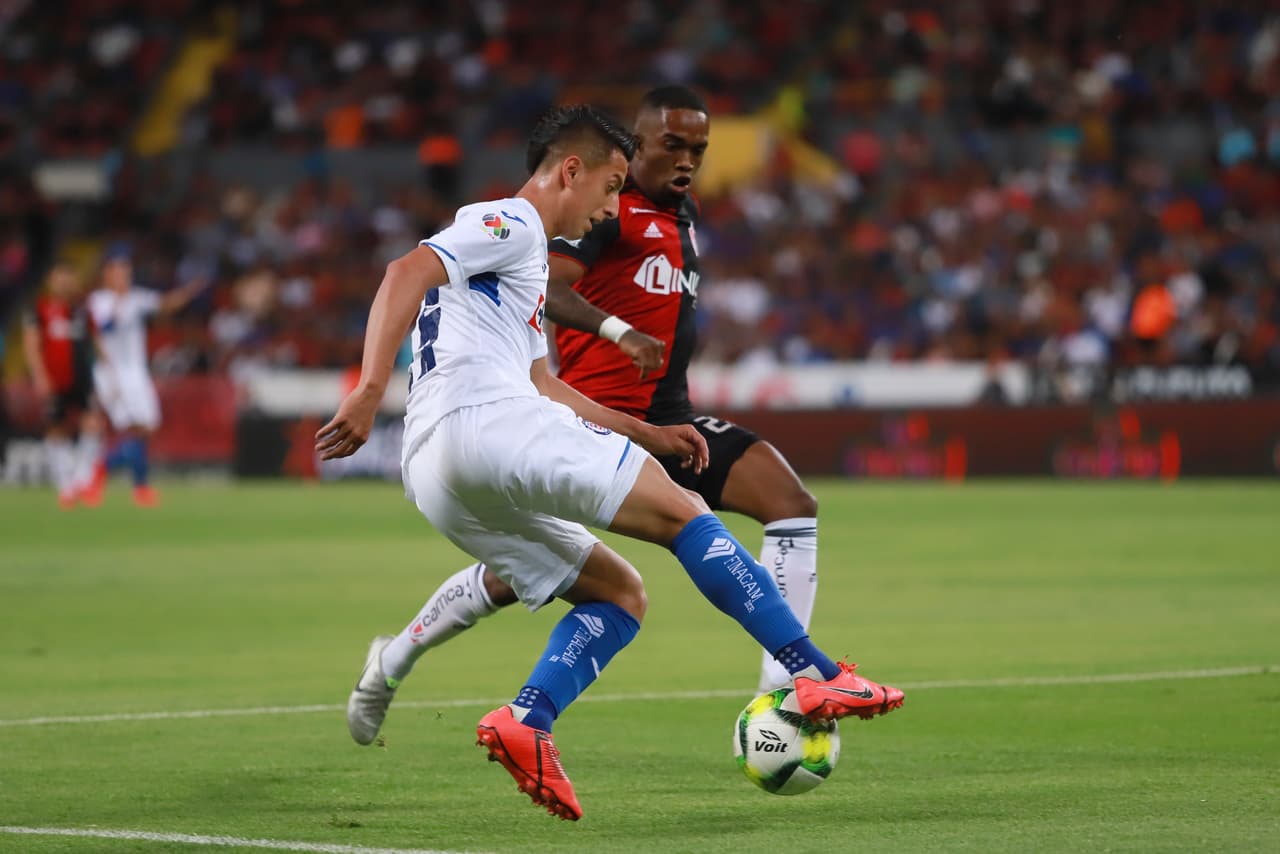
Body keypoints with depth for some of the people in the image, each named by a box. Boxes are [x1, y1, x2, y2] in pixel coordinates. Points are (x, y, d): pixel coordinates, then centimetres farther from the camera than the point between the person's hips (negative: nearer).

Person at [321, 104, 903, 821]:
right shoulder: (510, 223, 2)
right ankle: (818, 675, -12)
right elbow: (407, 273, -14)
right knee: (682, 513, -6)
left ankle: (527, 722, -12)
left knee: (621, 595, 11)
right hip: (486, 421, -10)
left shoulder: (521, 252, 33)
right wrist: (370, 392, -25)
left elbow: (541, 384, 37)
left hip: (434, 480, 10)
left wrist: (648, 434, 32)